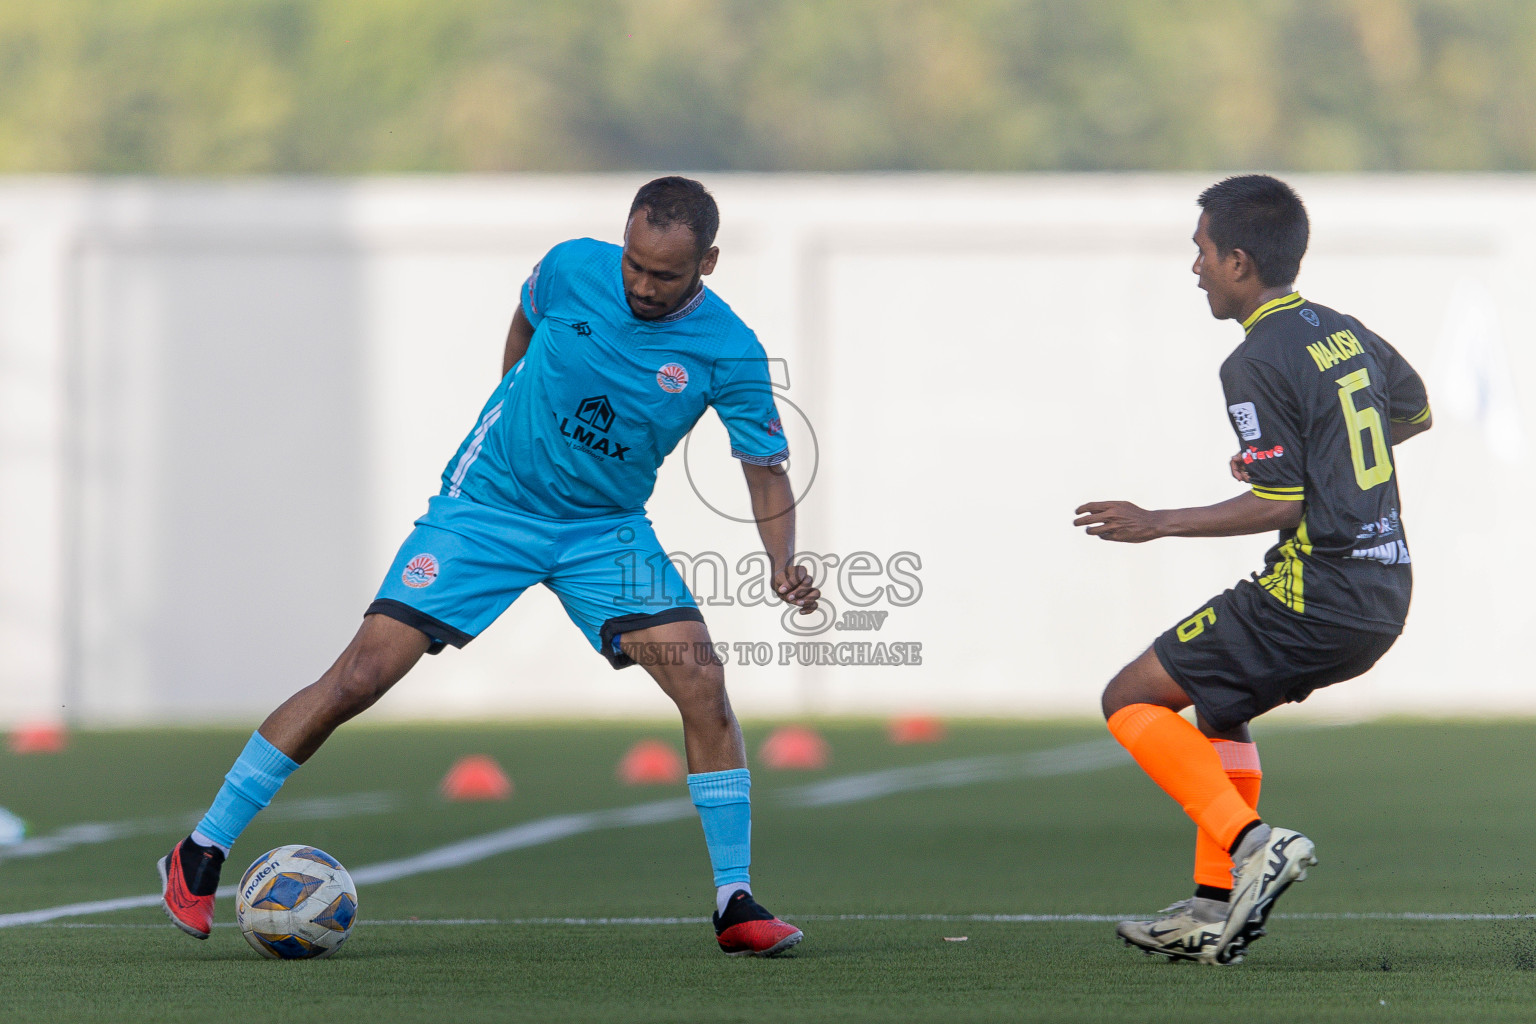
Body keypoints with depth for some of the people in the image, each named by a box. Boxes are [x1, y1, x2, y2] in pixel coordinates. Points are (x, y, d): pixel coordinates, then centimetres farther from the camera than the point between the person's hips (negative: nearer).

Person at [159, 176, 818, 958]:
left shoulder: (729, 352, -15)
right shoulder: (572, 269, -13)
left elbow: (766, 469, -7)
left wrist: (784, 567, -23)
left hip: (606, 527, 1)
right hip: (487, 504, -1)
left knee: (703, 684, -17)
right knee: (361, 674, -11)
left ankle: (735, 905, -5)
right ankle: (200, 854, -2)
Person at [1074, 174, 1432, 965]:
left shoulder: (1258, 363, -14)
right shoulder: (1346, 334, 12)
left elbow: (1280, 506, -17)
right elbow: (1415, 414, 31)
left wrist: (1157, 524, -9)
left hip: (1314, 593, -9)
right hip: (1383, 596, 9)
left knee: (1132, 699, 1)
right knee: (1216, 702, 27)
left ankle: (1253, 844, -14)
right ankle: (1215, 908, 18)